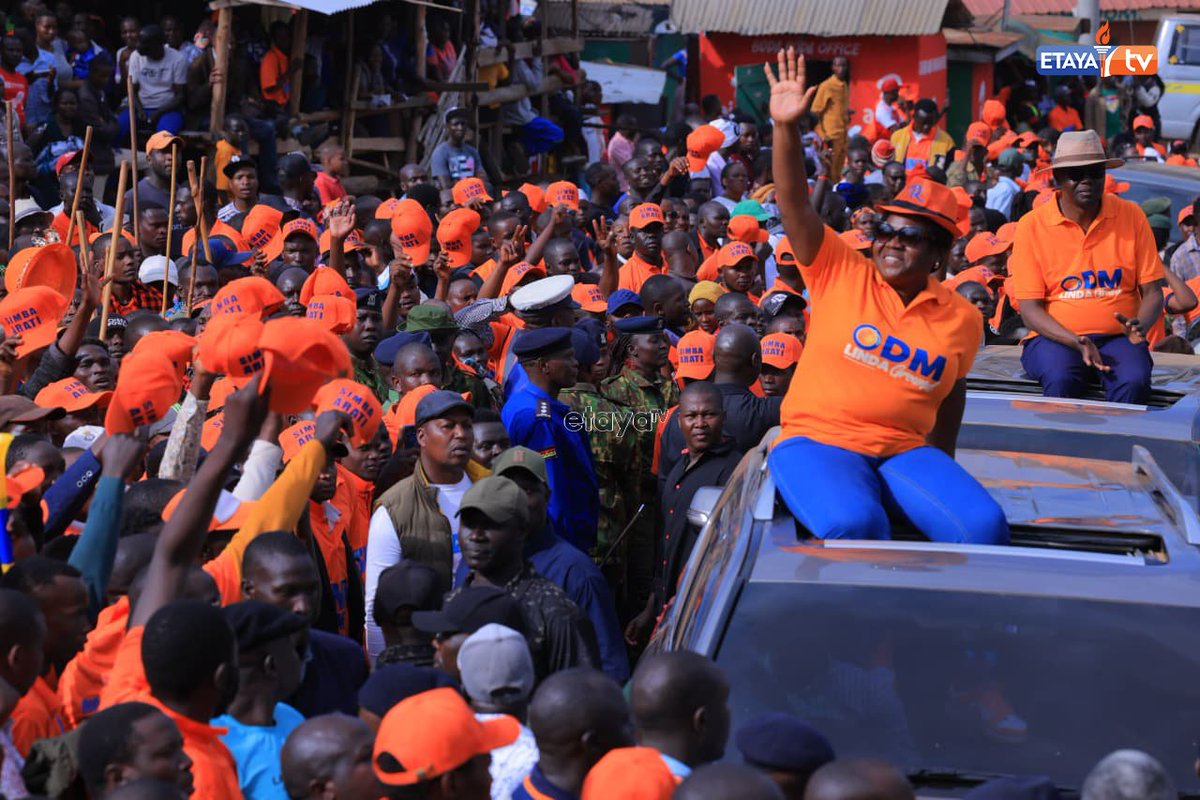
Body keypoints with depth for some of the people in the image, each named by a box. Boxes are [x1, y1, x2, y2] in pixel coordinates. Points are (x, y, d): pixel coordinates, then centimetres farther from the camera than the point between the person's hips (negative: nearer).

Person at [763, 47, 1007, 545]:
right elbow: (795, 206, -9)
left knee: (984, 525, -23)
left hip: (905, 452, 3)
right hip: (817, 442, -3)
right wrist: (785, 128, -21)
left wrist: (941, 464, 23)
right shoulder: (840, 272, 2)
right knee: (855, 524, -36)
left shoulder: (961, 318, 9)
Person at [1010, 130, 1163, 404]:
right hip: (1055, 336, -1)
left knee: (1134, 382, -31)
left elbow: (1152, 291, 8)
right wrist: (1077, 342, -18)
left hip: (1116, 336, 1)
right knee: (1061, 380, -35)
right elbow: (1030, 309, -2)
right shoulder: (1032, 226, 0)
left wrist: (1140, 325, -15)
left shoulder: (1131, 216, 5)